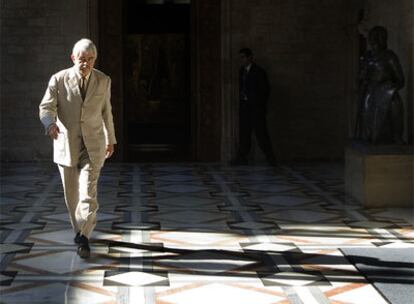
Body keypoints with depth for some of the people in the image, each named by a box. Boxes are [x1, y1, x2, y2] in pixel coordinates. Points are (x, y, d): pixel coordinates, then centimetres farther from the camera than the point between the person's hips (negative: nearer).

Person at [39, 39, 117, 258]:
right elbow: (46, 107, -10)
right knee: (71, 193, 12)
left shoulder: (103, 81, 0)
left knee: (88, 191, -14)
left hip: (93, 145, 0)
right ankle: (80, 230, 33)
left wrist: (111, 139, 20)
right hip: (66, 144, 1)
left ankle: (84, 237, -13)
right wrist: (50, 124, -33)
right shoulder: (59, 79, -6)